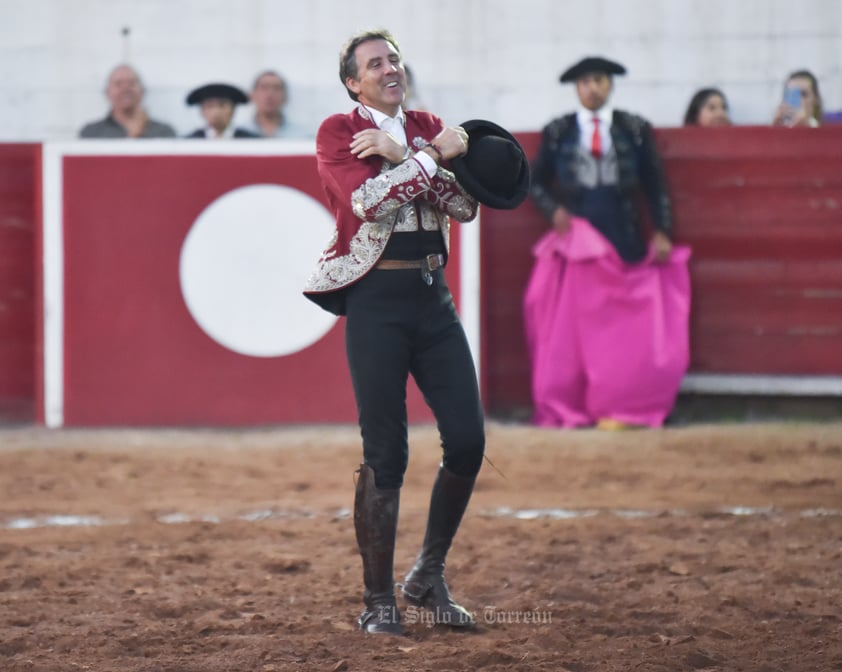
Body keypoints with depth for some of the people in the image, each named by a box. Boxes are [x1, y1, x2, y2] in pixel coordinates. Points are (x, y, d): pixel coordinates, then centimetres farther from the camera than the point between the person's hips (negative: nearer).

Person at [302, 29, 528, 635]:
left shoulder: (427, 128, 15)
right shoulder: (338, 132, 0)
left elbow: (464, 205, 0)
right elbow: (370, 201, -17)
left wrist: (401, 153, -10)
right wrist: (434, 154, -12)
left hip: (433, 295, 5)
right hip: (376, 297, -5)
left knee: (468, 441, -1)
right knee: (385, 453, -6)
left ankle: (430, 577, 17)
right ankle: (379, 598, 4)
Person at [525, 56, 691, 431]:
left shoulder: (635, 130, 6)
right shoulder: (557, 132, 6)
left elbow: (655, 184, 8)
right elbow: (536, 181, 13)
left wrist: (661, 232, 0)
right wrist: (553, 209, -6)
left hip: (624, 241, 0)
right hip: (576, 240, 0)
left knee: (627, 326, -4)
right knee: (571, 326, -2)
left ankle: (620, 409, 1)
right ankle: (567, 410, 3)